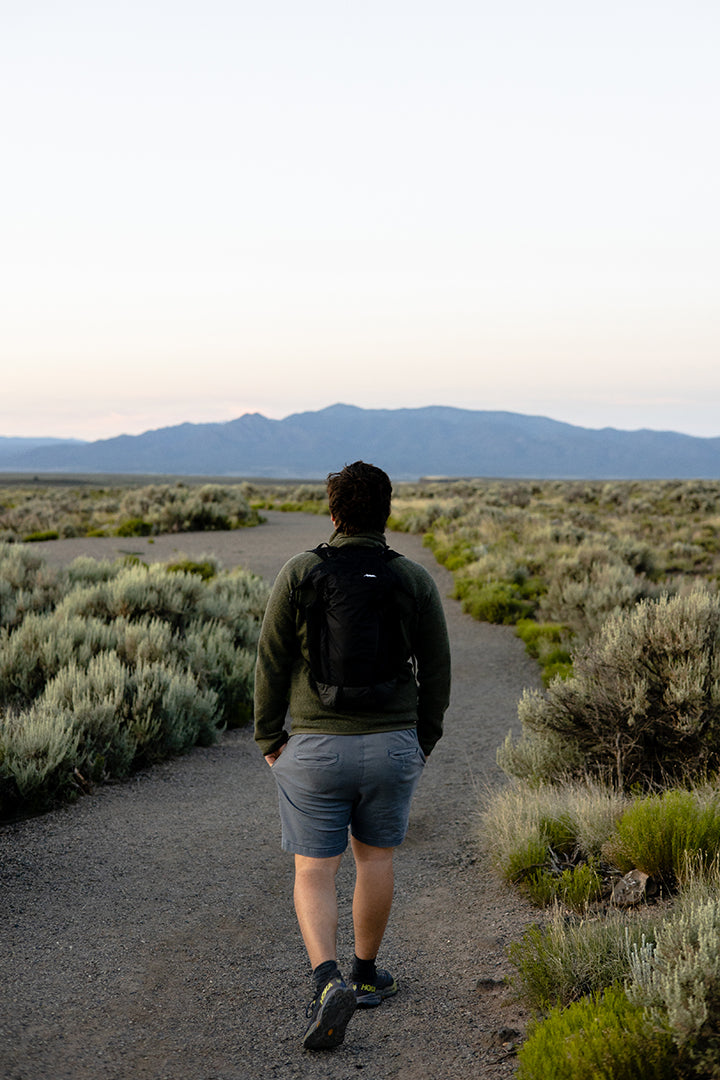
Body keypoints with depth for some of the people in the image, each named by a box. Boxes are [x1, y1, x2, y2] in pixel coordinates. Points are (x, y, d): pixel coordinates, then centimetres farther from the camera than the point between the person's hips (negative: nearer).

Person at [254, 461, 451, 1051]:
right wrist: (424, 739, 13)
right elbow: (436, 670, 0)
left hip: (314, 749, -2)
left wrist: (269, 737, 4)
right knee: (375, 857, 19)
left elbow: (272, 662, -6)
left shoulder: (299, 572, -8)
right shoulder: (415, 580, -4)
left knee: (314, 872, 5)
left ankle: (328, 981, -14)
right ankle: (365, 974, 31)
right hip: (392, 746, 2)